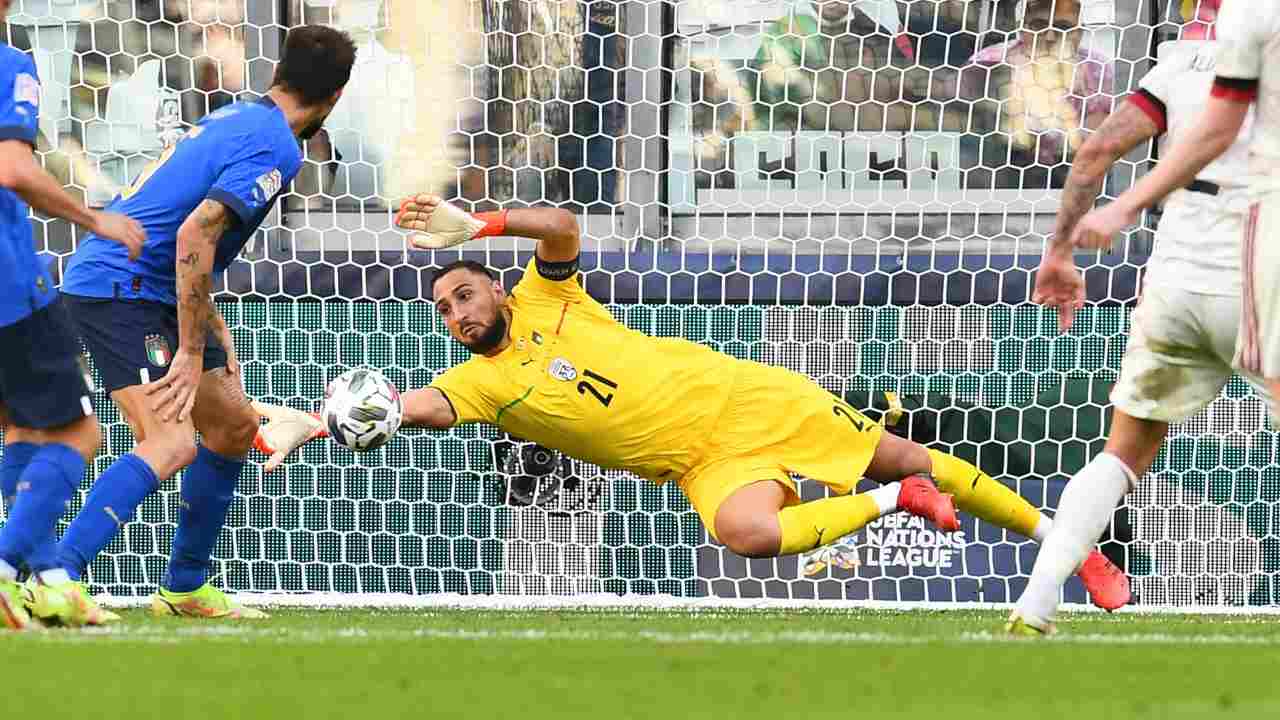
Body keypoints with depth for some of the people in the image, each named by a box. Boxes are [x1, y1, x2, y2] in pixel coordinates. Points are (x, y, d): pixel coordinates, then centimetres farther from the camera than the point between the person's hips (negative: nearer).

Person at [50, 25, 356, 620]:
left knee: (234, 425, 18)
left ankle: (184, 588, 26)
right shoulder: (275, 147, -14)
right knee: (172, 442, -23)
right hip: (121, 290, -10)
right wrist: (191, 353, -23)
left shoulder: (235, 119, 16)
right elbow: (194, 234, -25)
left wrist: (213, 328, 23)